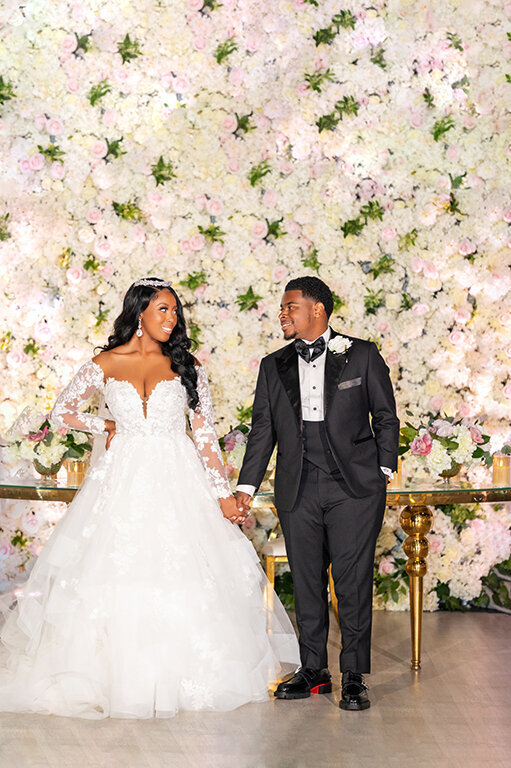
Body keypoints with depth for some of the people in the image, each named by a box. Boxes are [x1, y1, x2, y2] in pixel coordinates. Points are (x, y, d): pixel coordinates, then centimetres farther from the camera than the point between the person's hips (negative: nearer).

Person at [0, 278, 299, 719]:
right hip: (125, 481, 0)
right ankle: (121, 677, 8)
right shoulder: (106, 364, 4)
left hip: (178, 482, 0)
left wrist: (223, 493, -3)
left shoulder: (186, 366, 6)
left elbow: (206, 433, 3)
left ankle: (180, 675, 12)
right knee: (117, 573, -2)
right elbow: (62, 413, 14)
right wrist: (108, 427, 8)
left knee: (181, 577, -1)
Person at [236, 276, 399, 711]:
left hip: (355, 486, -3)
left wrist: (383, 470, 2)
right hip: (298, 491, 3)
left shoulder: (362, 355, 4)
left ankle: (354, 677, 9)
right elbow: (263, 429, 12)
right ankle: (313, 671, 21)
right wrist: (246, 486, 6)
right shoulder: (274, 366, 13)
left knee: (353, 584, -2)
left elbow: (386, 417, 8)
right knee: (306, 583, 8)